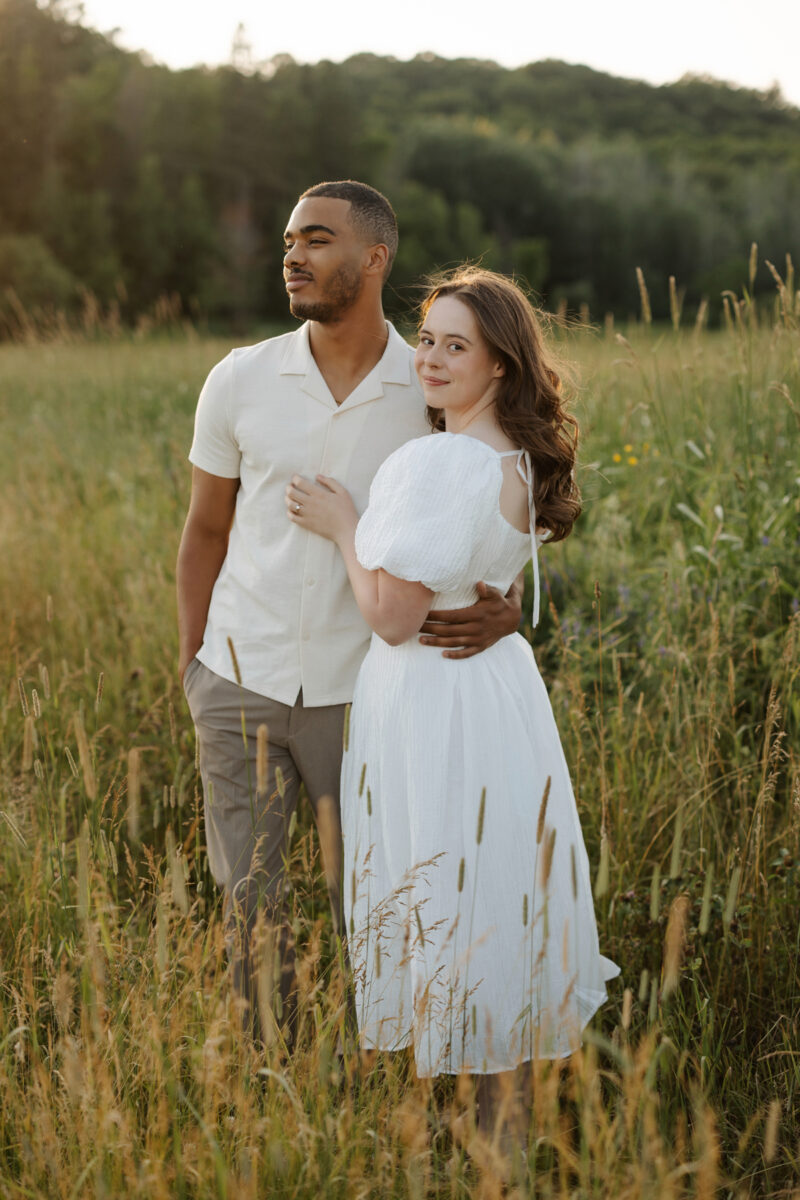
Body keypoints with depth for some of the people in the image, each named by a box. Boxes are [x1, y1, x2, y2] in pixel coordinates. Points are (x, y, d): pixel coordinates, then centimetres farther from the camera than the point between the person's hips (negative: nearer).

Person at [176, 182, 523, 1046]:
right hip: (242, 683, 2)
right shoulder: (240, 381, -3)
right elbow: (206, 529, 8)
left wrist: (504, 607, -18)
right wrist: (190, 662, 7)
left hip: (357, 690, -1)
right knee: (248, 899, 9)